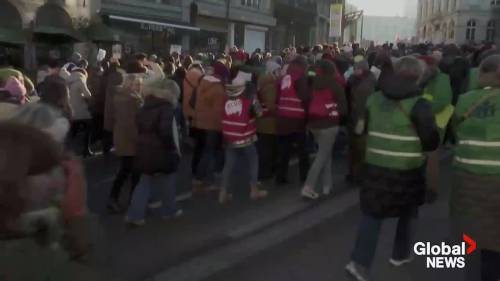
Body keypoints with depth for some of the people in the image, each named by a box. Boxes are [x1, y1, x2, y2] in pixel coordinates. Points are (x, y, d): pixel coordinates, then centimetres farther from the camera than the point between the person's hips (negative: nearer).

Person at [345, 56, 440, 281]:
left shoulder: (374, 98, 2)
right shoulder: (418, 104, -13)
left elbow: (363, 129, 12)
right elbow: (431, 142, -13)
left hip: (376, 165, 3)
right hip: (408, 169, -3)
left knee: (372, 213, 8)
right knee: (408, 212, 20)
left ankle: (360, 262, -3)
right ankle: (401, 254, 34)